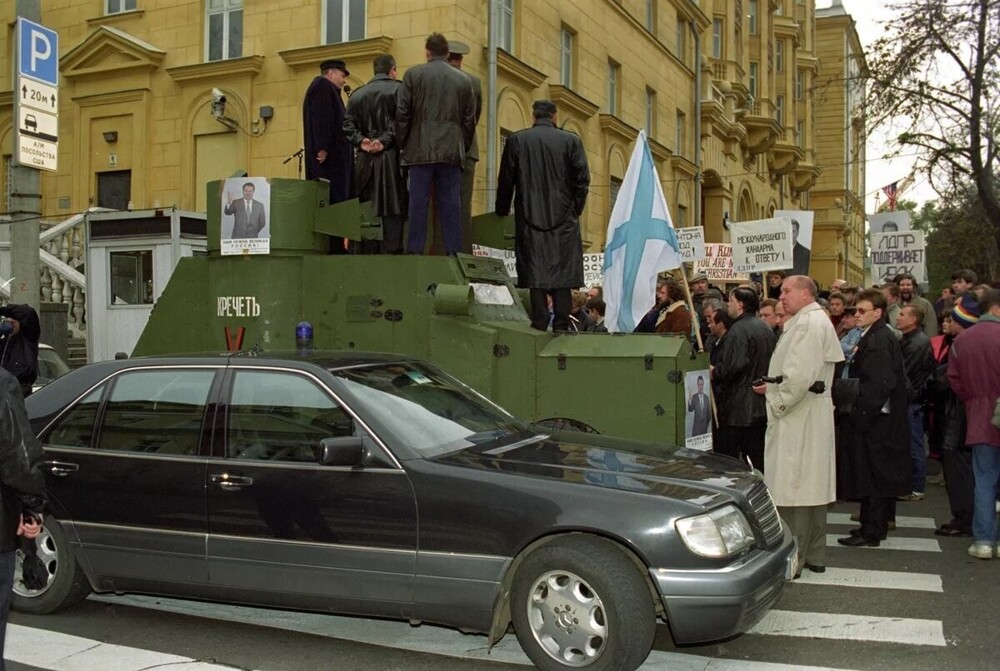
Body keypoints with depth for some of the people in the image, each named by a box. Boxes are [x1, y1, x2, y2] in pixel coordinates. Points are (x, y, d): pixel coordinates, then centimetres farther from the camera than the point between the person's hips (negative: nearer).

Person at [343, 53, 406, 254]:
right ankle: (392, 251, -12)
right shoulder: (398, 89, 0)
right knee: (392, 209, -6)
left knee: (367, 209, 7)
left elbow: (348, 124, 6)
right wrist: (384, 141, -13)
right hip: (390, 156, -4)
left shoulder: (357, 94, 15)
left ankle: (367, 252, 6)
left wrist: (361, 141, -6)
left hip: (364, 159, 5)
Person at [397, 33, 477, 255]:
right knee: (451, 203, 3)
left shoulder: (413, 74, 2)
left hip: (421, 150, -2)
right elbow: (469, 119, 11)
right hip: (452, 151, 2)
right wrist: (463, 148, 18)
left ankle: (415, 250, -1)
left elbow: (402, 113, 0)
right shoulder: (464, 80, 9)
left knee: (418, 202, 0)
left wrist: (402, 144, 9)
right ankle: (453, 251, 2)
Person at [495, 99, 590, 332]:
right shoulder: (571, 140, 1)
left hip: (530, 217, 0)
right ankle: (561, 326, 0)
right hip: (564, 218, 0)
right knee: (562, 272, 2)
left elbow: (505, 180, 3)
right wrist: (576, 209, 11)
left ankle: (539, 325, -1)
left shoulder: (516, 140, 2)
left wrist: (502, 212, 13)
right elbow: (582, 179, 0)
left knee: (535, 271, 1)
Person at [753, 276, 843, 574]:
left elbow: (800, 374, -23)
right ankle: (814, 555, 23)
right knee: (811, 485, 14)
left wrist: (776, 399, -11)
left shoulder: (808, 323, -15)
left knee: (793, 486, -6)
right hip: (813, 415, 11)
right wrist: (774, 388, 13)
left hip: (799, 416, -11)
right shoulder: (816, 320, 18)